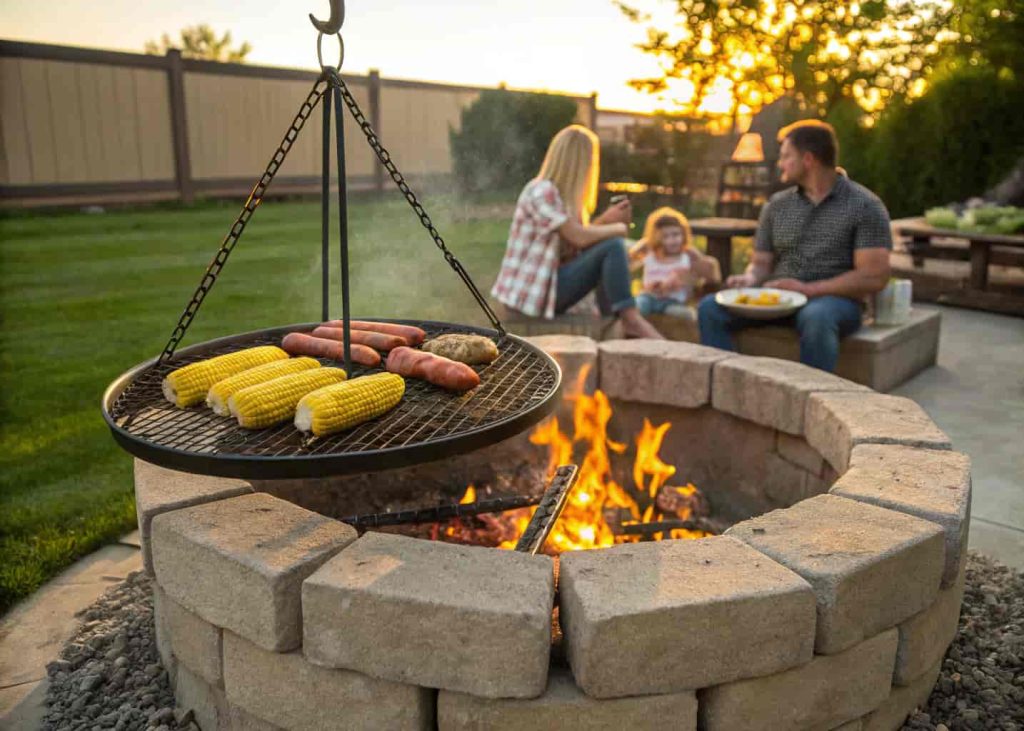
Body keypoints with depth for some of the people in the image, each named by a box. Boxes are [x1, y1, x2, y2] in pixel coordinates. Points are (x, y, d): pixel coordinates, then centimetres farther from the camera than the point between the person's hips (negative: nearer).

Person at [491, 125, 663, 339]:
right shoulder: (542, 191, -15)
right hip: (534, 291, -10)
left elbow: (575, 243, 10)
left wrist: (606, 219, 2)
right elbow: (579, 238, -21)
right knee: (612, 246, -18)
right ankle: (630, 318, -15)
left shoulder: (561, 193, 15)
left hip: (548, 284, 10)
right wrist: (619, 228, -7)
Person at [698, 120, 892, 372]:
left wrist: (807, 289, -18)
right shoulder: (777, 204, 12)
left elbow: (873, 277, -10)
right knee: (711, 308, -17)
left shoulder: (865, 206, -3)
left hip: (834, 299, -4)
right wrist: (750, 279, -10)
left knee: (816, 316, -39)